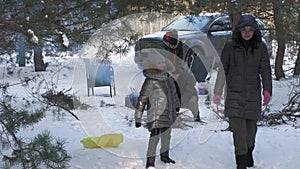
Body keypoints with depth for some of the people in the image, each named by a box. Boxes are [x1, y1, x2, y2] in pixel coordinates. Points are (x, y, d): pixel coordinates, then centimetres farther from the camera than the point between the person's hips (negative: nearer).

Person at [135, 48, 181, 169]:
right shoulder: (150, 82, -18)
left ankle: (165, 155, 38)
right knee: (155, 137, -11)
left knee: (167, 136, 19)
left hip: (169, 114, 8)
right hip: (156, 117, -8)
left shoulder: (168, 77, 4)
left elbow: (173, 91, 23)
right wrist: (138, 118, -13)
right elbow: (141, 100, -15)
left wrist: (176, 104, 32)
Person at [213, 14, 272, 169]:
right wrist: (217, 92, 1)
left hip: (253, 93, 2)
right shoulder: (230, 46, -2)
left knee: (251, 126, 12)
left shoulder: (261, 47, 2)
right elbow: (222, 70, 2)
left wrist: (267, 90, -12)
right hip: (234, 94, -2)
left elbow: (265, 70, 2)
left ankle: (249, 151, 40)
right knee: (238, 127, -10)